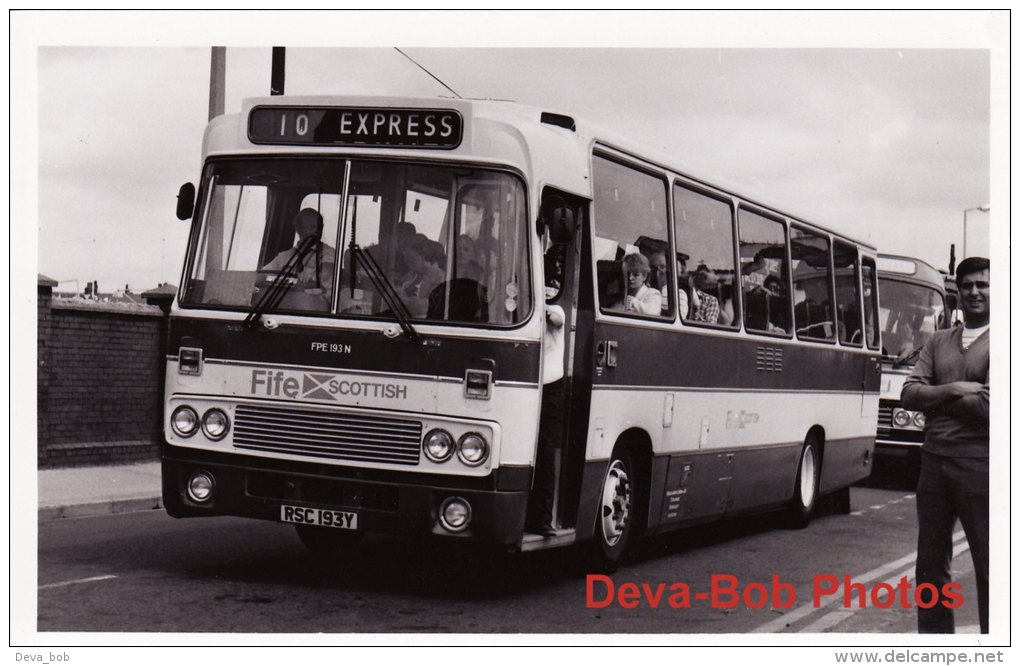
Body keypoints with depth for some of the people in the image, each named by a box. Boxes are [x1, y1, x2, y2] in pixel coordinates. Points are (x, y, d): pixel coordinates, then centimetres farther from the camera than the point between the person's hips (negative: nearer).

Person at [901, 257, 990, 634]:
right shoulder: (938, 343, 15)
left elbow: (986, 406, -16)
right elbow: (908, 394, 4)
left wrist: (933, 398, -5)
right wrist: (953, 390, -12)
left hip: (978, 463, -6)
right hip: (934, 461, 6)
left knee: (988, 567, -1)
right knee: (930, 564, 11)